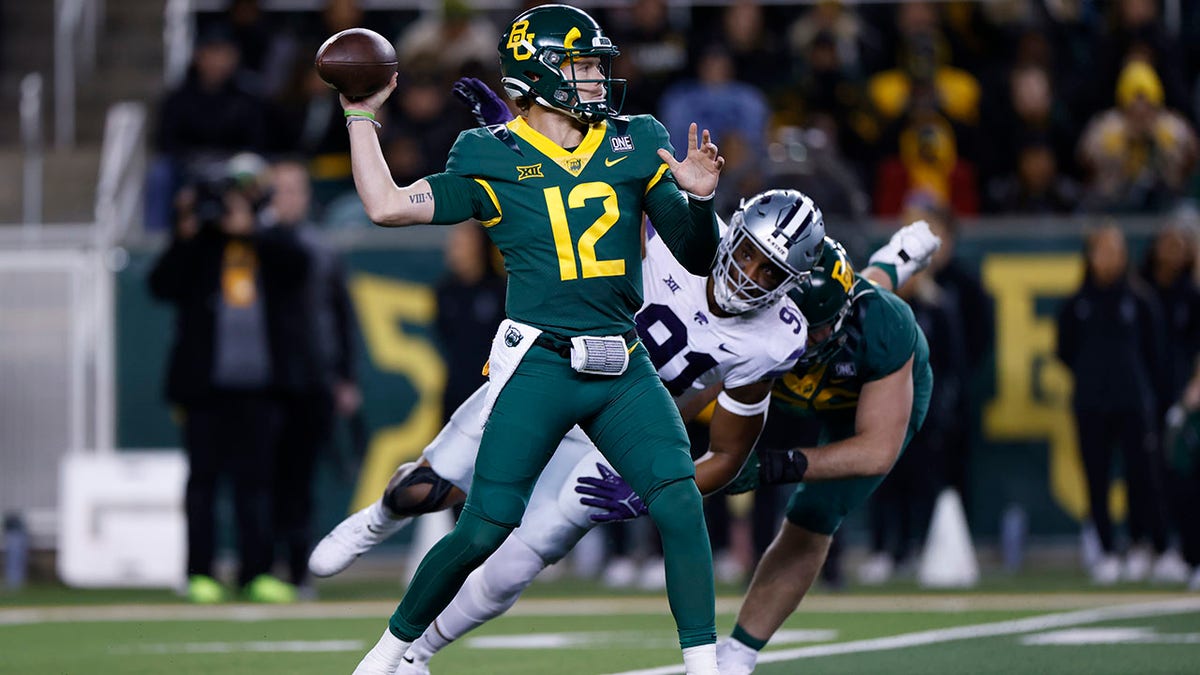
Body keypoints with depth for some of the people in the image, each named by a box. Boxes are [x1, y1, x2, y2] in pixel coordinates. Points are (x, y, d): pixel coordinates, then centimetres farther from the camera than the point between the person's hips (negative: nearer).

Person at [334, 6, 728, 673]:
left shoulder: (635, 145, 9)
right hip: (539, 365, -3)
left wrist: (699, 198, -9)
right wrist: (361, 118, 4)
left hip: (623, 368, 3)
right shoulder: (494, 160, 2)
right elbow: (387, 206, -1)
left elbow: (697, 257, 10)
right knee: (485, 529, -4)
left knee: (681, 504, -15)